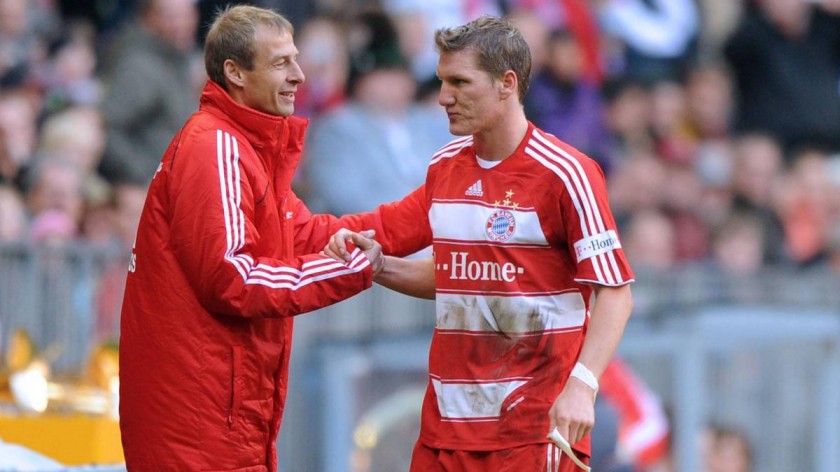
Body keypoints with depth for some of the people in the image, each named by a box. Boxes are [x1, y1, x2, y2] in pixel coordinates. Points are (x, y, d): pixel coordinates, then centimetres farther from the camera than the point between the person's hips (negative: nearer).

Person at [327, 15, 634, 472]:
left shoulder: (564, 173, -9)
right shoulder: (444, 167, 11)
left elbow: (615, 291, -11)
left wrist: (581, 386, -24)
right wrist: (377, 266, 5)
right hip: (447, 418, 6)